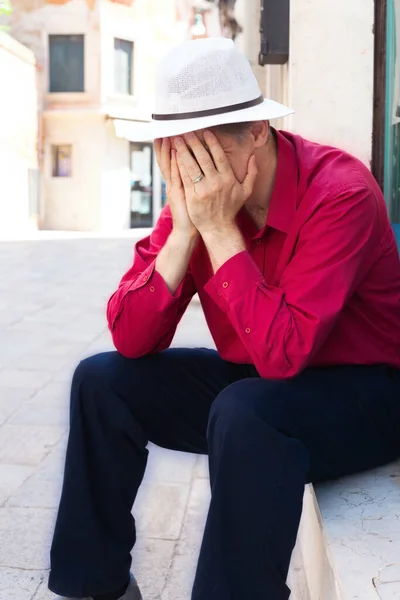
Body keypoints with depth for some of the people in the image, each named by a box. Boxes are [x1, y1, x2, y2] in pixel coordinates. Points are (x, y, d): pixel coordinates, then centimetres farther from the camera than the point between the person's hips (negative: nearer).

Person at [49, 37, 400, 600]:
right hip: (252, 381, 7)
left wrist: (220, 228, -30)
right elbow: (130, 341, -11)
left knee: (245, 411, -36)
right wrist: (184, 228, -22)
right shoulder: (196, 195, -6)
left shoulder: (339, 193, -25)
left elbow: (283, 353, -33)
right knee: (102, 379, -3)